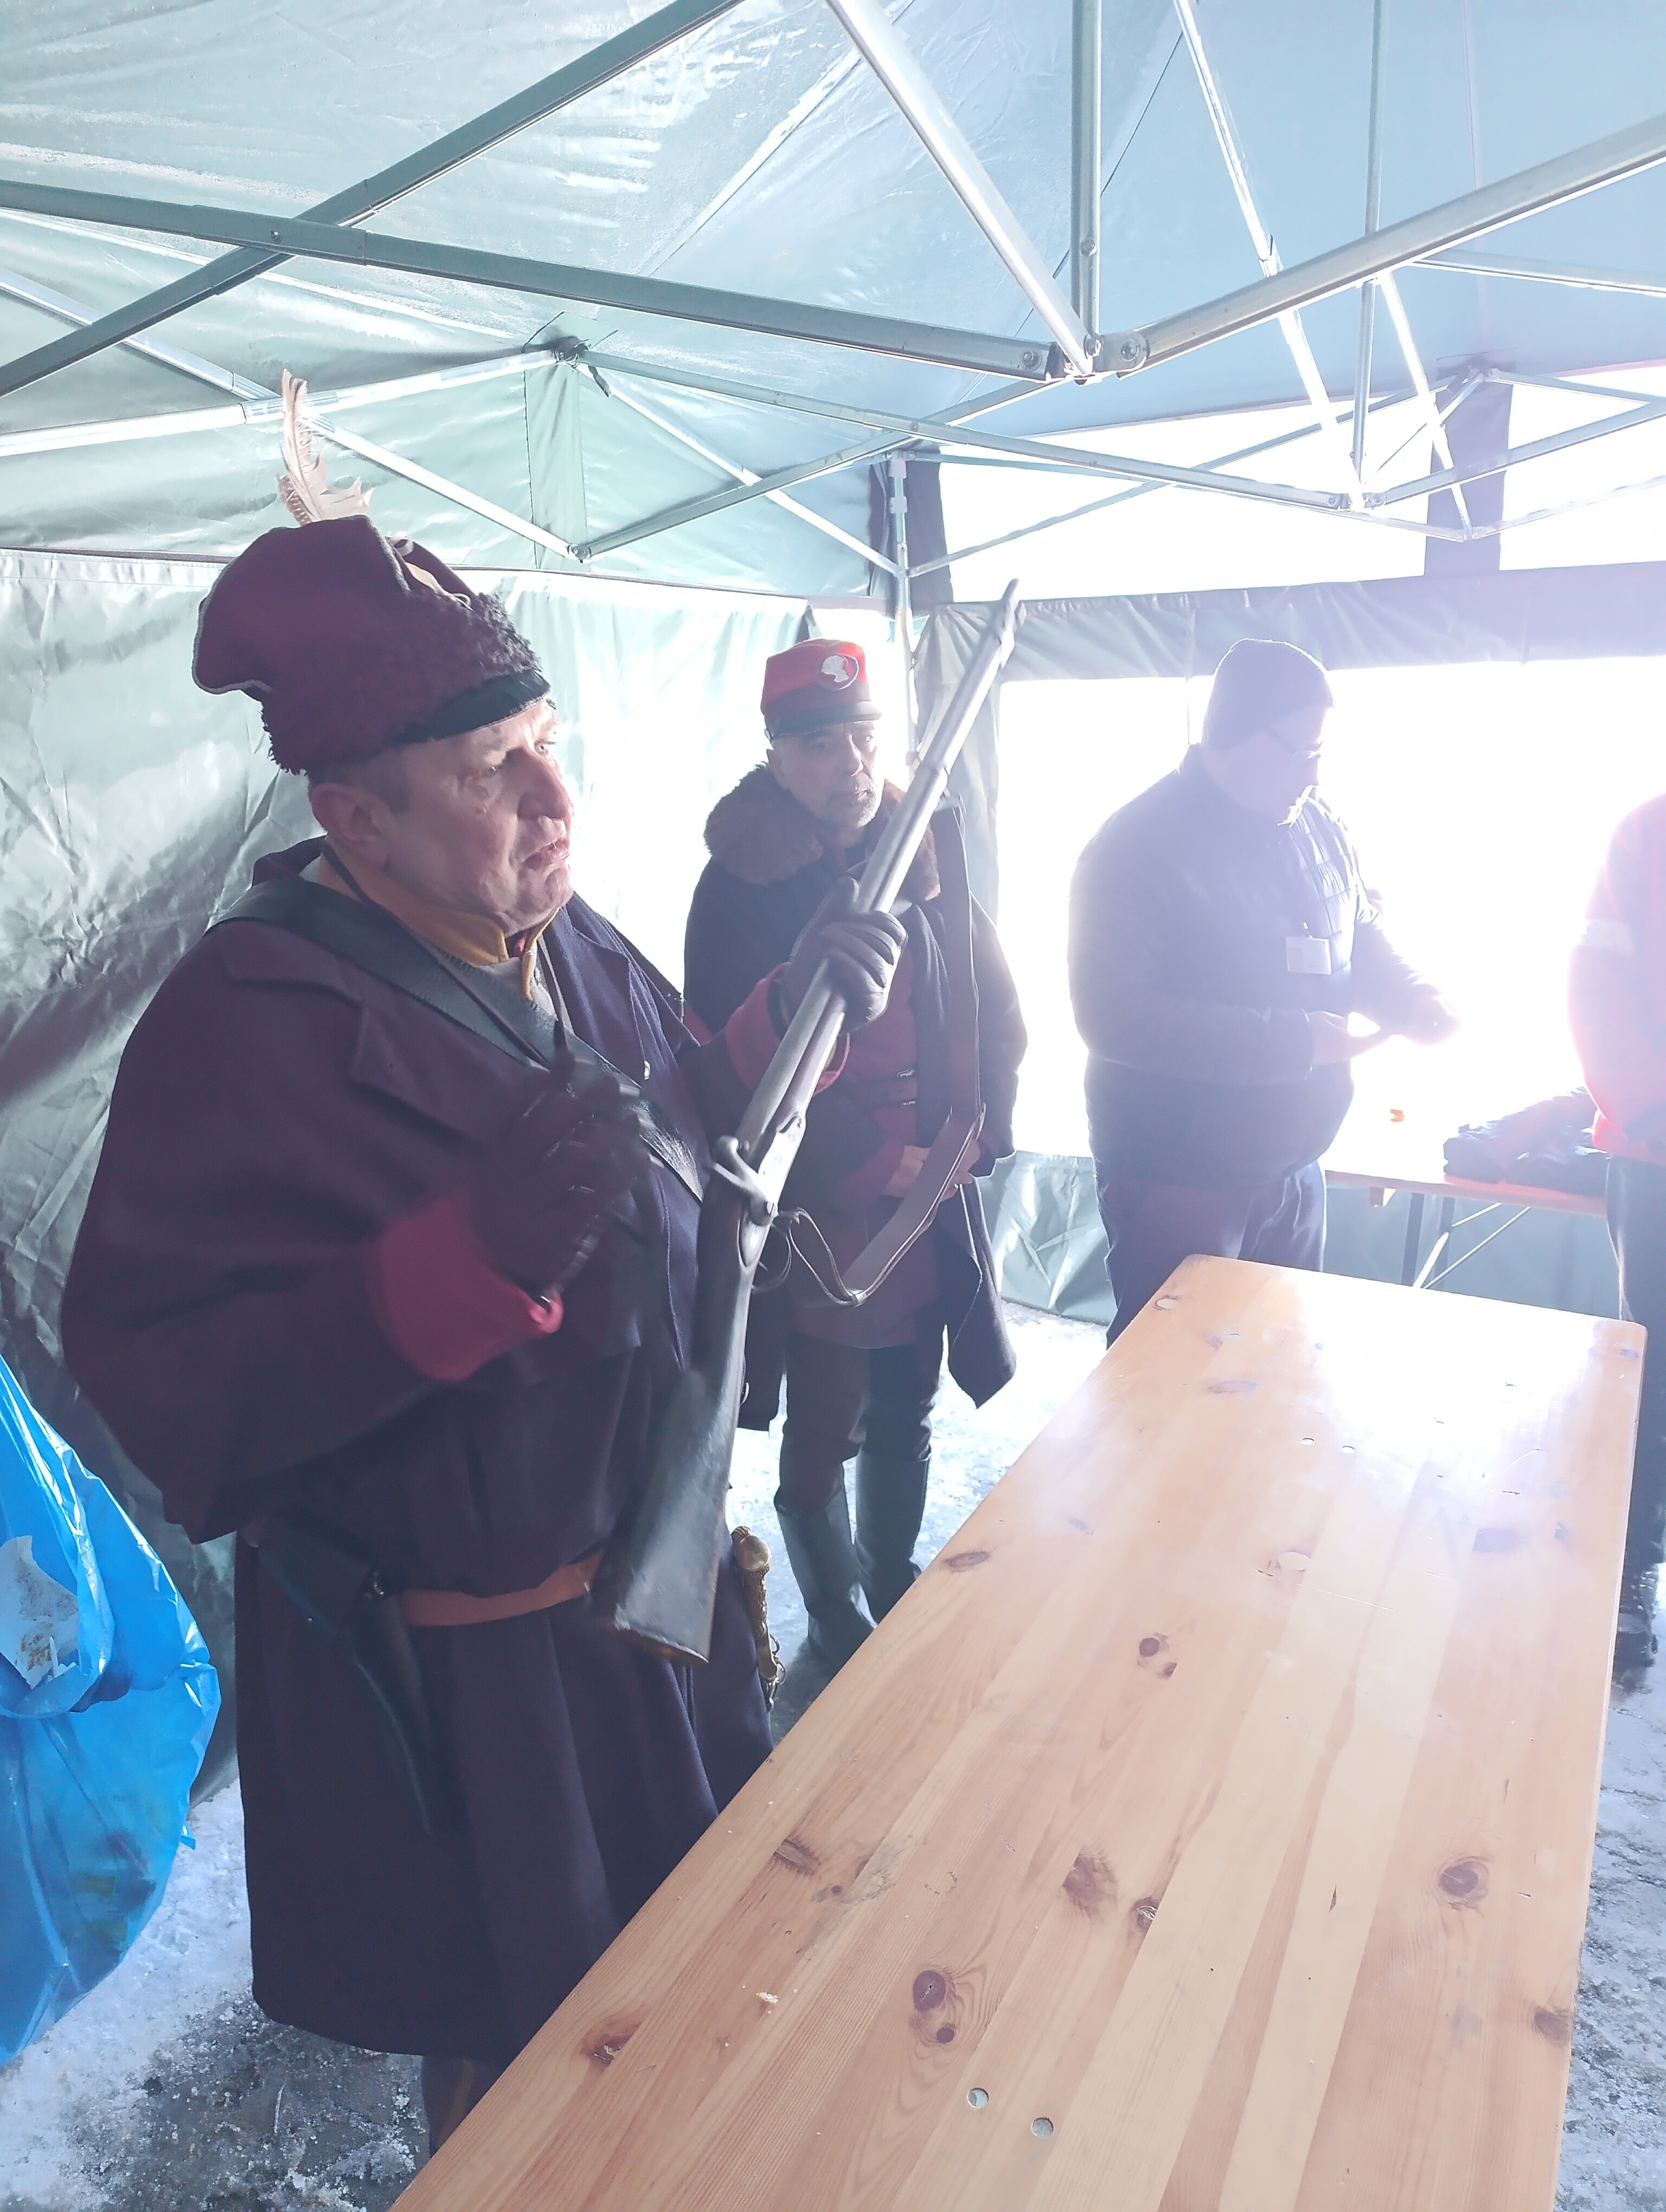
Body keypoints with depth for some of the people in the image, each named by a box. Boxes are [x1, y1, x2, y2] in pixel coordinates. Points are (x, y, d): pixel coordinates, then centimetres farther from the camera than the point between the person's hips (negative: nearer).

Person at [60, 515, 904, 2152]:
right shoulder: (254, 1020, -23)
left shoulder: (572, 947, 0)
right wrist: (474, 1249, -40)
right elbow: (168, 1394, -27)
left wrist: (791, 1015, -3)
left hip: (652, 1578, 8)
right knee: (531, 2058, 17)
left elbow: (686, 1125, 14)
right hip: (455, 1679, -7)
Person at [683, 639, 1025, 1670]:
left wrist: (973, 1139, -4)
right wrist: (873, 1164, -13)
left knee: (907, 1413, 18)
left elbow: (994, 1012, 9)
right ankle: (838, 1630, 29)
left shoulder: (931, 852, 5)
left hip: (932, 1191, 5)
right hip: (814, 1205, -4)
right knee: (826, 1430, 7)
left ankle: (895, 1588, 40)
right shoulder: (742, 882, -9)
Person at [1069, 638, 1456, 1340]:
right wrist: (1293, 1040, -25)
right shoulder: (1140, 846, -18)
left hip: (1291, 1169, 7)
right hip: (1175, 1184, -7)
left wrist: (1411, 999, -3)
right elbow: (1114, 1014, -27)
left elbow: (1361, 940, 21)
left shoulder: (1320, 829, 6)